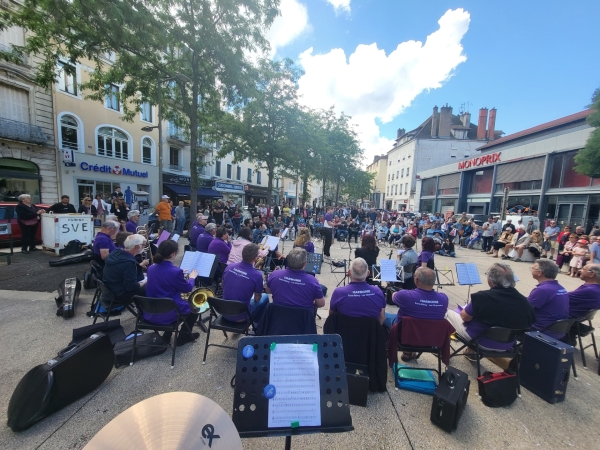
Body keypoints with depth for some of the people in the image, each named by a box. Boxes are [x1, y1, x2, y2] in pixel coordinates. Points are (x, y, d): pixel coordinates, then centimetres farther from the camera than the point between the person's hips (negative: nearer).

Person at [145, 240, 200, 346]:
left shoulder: (151, 268, -3)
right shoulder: (175, 271, -24)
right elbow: (187, 288, -8)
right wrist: (192, 277, 11)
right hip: (167, 314, -7)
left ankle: (166, 336, 34)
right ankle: (183, 337, 25)